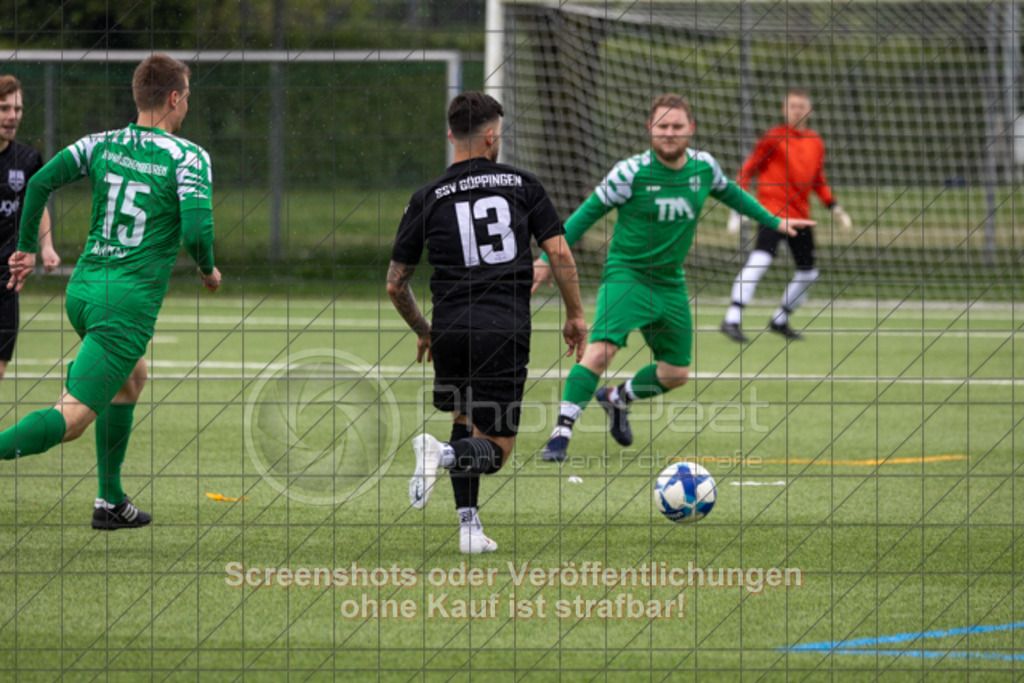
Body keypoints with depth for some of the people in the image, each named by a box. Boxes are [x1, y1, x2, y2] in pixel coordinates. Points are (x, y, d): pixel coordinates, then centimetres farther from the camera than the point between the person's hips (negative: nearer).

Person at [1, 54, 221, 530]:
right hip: (130, 302, -7)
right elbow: (196, 231, -17)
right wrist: (209, 271, 4)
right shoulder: (188, 157, -8)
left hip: (82, 289, 7)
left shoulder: (103, 145, 7)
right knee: (72, 420, -10)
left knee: (132, 376, 31)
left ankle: (111, 502, 31)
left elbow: (40, 182, -2)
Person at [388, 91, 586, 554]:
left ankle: (469, 526, 11)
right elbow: (560, 255, 3)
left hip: (450, 330, 2)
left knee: (464, 423, 25)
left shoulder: (427, 198, 9)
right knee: (494, 448, 3)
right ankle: (444, 456, -30)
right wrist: (575, 315, 16)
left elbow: (395, 284, 11)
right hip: (505, 331, -2)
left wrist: (422, 331, 28)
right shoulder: (521, 185, 7)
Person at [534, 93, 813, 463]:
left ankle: (616, 398, 40)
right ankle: (561, 433, -20)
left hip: (670, 283, 5)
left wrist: (773, 221, 27)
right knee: (600, 351, -26)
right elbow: (588, 213, -6)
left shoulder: (703, 166, -2)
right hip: (626, 274, -5)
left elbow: (728, 192, 21)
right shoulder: (631, 172, -15)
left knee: (675, 374, 11)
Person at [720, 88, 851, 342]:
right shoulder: (773, 138, -2)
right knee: (760, 259, -26)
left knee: (808, 273, 10)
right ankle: (732, 319, -28)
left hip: (800, 214, 6)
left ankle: (780, 320, 29)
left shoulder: (816, 143, 13)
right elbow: (747, 170, 0)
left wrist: (834, 207, 14)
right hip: (772, 209, -6)